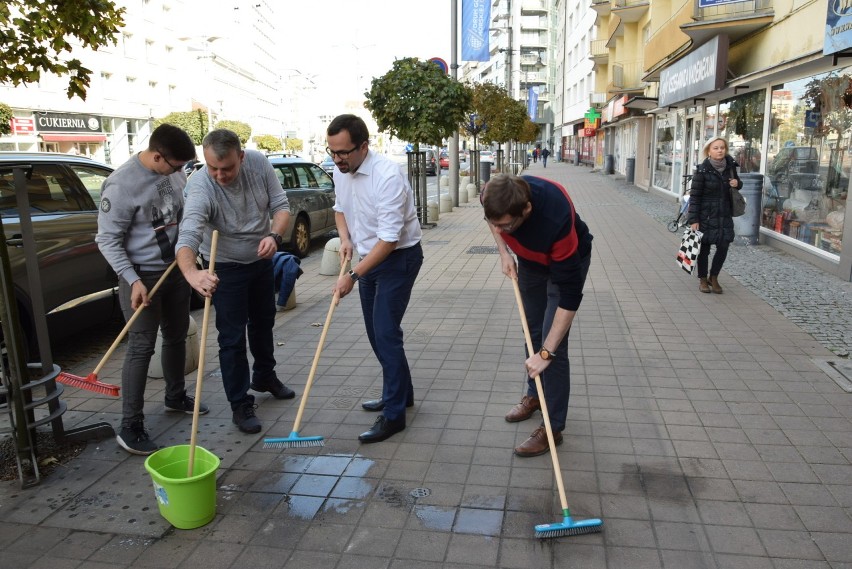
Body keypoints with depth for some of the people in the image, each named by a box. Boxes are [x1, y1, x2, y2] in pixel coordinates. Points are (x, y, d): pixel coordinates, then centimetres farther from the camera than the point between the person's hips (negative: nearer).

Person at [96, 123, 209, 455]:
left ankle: (176, 396, 38)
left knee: (177, 336, 18)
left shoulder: (174, 172, 0)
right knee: (141, 347, -4)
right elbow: (108, 240, -17)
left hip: (176, 269, 7)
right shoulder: (122, 184, -21)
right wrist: (133, 280, -24)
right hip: (142, 275, -7)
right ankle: (130, 427, 5)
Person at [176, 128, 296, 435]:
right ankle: (240, 405, 12)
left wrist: (274, 235, -31)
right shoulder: (200, 186, -32)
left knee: (263, 321, 22)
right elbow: (188, 236, -45)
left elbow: (281, 204, -11)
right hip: (225, 268, -5)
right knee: (232, 337, -3)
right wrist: (191, 272, -66)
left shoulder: (258, 162, -19)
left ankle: (265, 377, 44)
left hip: (261, 259, 5)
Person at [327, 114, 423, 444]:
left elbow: (389, 239, -29)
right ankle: (401, 393, 31)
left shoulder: (387, 176, -27)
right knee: (375, 331, 14)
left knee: (386, 332, -11)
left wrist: (353, 276, -27)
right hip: (370, 257, 9)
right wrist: (345, 238, -3)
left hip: (399, 258, -8)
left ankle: (394, 414, -1)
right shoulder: (341, 172, -2)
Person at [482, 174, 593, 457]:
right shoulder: (495, 197, -30)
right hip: (530, 257, 6)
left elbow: (570, 297, -38)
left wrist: (546, 352, -37)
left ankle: (553, 428, 1)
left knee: (553, 343, -11)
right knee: (532, 330, 15)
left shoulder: (556, 221, -45)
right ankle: (535, 394, 36)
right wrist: (504, 252, -13)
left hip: (566, 261, -5)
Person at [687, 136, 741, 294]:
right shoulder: (702, 170, -12)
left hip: (724, 215, 4)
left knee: (723, 247, 2)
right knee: (704, 248, 6)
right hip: (706, 216, -4)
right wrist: (694, 219, -15)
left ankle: (714, 278, 22)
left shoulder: (730, 166, 3)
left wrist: (737, 183, -4)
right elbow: (694, 196, -12)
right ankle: (703, 279, 23)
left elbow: (737, 182, 22)